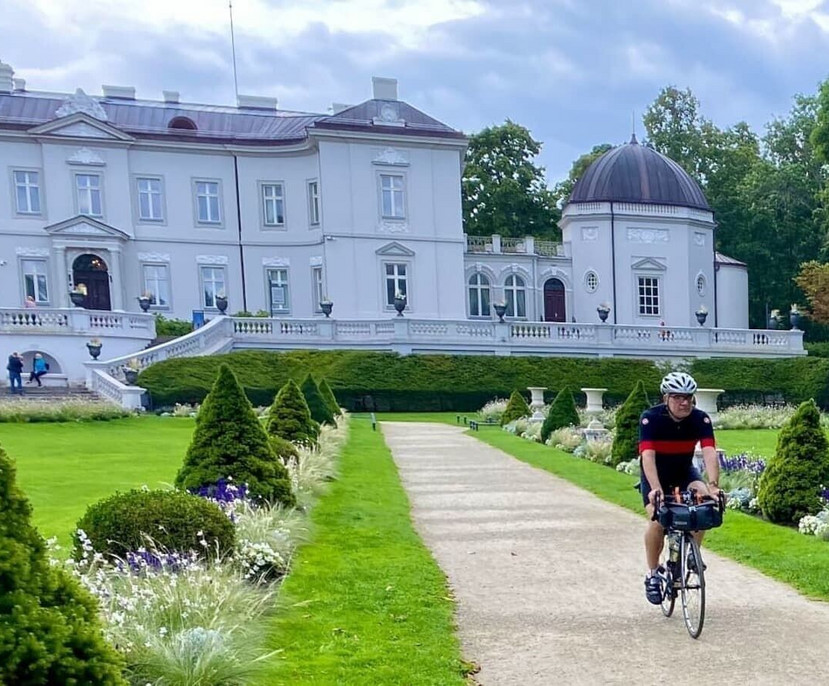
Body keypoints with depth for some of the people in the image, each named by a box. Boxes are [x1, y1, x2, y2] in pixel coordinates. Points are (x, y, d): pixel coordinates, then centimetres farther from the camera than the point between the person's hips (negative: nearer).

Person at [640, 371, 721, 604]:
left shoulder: (701, 419, -20)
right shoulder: (651, 418, -27)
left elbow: (709, 453, -31)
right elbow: (648, 456, -36)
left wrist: (713, 485, -45)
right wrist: (656, 488, -49)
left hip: (684, 472, 3)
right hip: (654, 474, -2)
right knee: (658, 519, -22)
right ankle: (652, 575, -2)